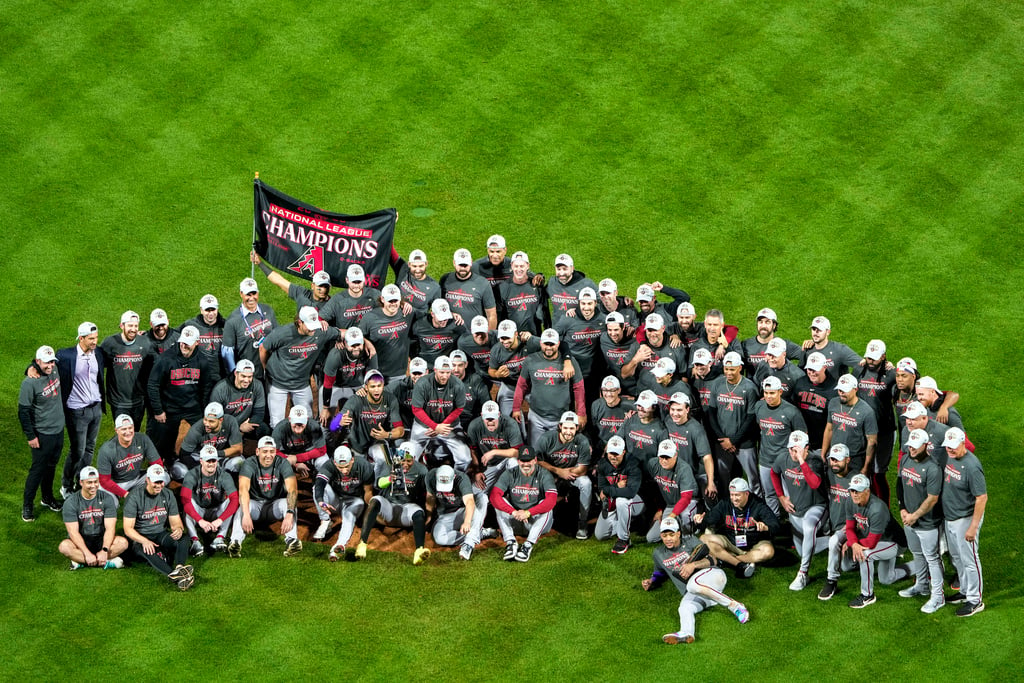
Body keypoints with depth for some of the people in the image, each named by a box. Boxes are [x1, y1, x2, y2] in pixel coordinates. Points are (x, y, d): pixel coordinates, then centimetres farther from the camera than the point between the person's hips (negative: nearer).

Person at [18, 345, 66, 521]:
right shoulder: (30, 383, -22)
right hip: (42, 434, -7)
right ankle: (27, 505, 13)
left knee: (51, 466, 19)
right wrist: (30, 436, -15)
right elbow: (23, 411, -17)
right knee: (38, 469, 0)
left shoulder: (54, 372, -3)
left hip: (59, 430, 7)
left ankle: (48, 497, 36)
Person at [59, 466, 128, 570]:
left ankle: (80, 561, -25)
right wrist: (87, 554, -30)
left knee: (123, 542, -26)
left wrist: (104, 550, -28)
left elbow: (110, 527, -11)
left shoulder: (107, 498, -3)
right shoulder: (71, 502, -8)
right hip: (81, 542, -2)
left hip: (101, 540, 2)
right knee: (64, 546, -34)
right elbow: (73, 532, -16)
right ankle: (107, 562, -31)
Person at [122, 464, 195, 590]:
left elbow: (175, 522, 8)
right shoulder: (134, 496, -9)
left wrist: (179, 529, -19)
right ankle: (174, 576, -60)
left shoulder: (167, 495, 6)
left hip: (161, 534, 5)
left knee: (183, 538, -26)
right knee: (146, 550, -40)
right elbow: (128, 529, -13)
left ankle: (180, 567, -54)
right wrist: (144, 541, -31)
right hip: (139, 537, -5)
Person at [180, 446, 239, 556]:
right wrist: (200, 520, -43)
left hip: (216, 512, 1)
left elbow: (235, 500, -26)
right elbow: (185, 500, -30)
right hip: (198, 512, -1)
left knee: (229, 501, -26)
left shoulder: (224, 476, -14)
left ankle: (219, 538, -37)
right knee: (190, 502, -31)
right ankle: (195, 541, -41)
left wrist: (220, 520, -39)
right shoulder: (192, 475, -16)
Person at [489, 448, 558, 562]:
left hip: (536, 522, -2)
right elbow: (494, 496, -17)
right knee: (499, 503, -19)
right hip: (514, 522, 2)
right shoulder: (510, 474, -3)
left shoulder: (544, 475, -9)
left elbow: (552, 499, -26)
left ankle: (528, 545, -37)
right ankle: (510, 542, -30)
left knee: (546, 506, -29)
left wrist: (528, 513, -37)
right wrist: (514, 512, -32)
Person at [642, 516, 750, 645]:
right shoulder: (659, 553, 19)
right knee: (685, 608, -31)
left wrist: (694, 565, -16)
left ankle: (733, 605, -32)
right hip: (691, 594, 4)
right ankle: (686, 633, -61)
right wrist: (650, 583, 11)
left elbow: (713, 560, 0)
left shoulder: (690, 541, 8)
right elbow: (659, 575, 32)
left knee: (692, 584, -38)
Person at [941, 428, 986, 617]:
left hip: (965, 519, -9)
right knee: (956, 557, 22)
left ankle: (975, 600, 15)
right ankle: (965, 591, 39)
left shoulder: (971, 466, -28)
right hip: (949, 517, 9)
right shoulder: (949, 456, -1)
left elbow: (982, 498, -25)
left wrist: (973, 527, -23)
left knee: (969, 559, 3)